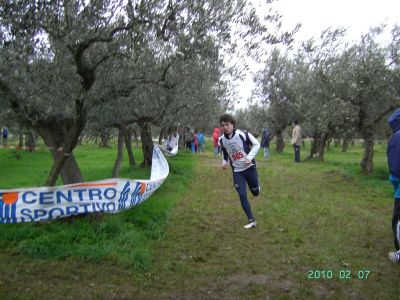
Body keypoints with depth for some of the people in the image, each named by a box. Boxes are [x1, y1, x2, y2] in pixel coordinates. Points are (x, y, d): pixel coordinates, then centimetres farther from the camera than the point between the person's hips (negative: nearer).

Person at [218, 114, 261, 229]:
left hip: (249, 167, -2)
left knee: (255, 192, 13)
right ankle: (251, 221, 4)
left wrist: (249, 157, -21)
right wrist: (224, 162, -3)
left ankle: (257, 188, 53)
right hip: (237, 171, 2)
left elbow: (256, 144, -11)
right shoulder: (222, 140, -7)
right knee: (242, 195, -7)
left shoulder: (242, 134, -20)